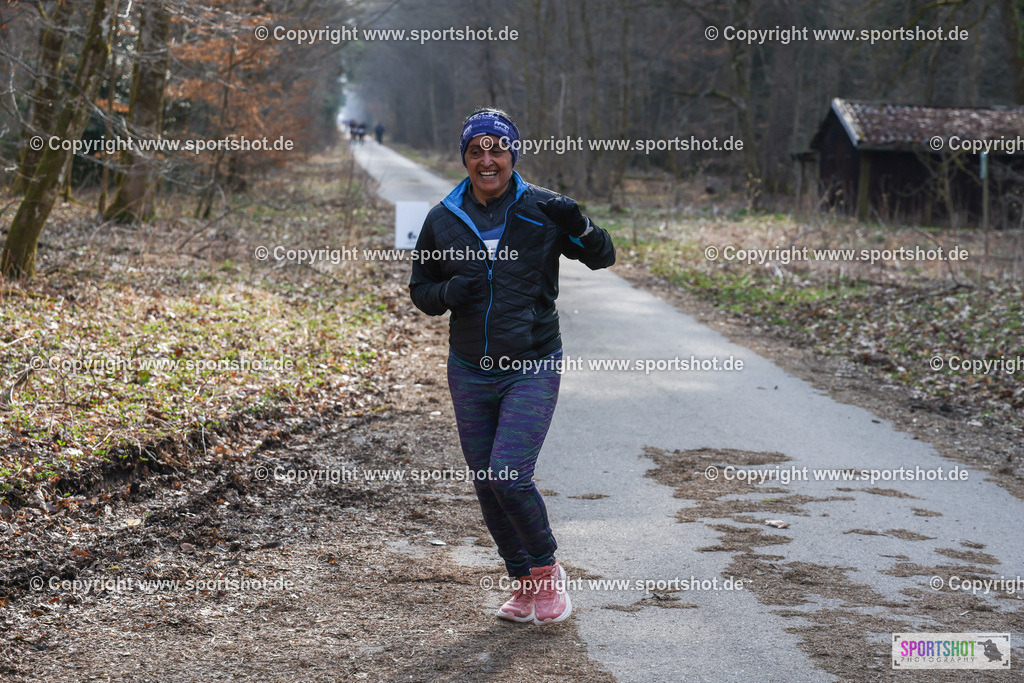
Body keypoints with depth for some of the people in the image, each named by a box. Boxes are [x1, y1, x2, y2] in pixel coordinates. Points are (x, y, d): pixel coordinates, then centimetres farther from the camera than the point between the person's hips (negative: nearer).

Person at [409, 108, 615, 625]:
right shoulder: (442, 220, 2)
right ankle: (524, 583, 26)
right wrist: (449, 293, -12)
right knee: (486, 485, 8)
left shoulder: (542, 210, -4)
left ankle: (546, 568, 10)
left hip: (533, 369, -4)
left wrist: (579, 227, -20)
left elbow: (602, 258, 1)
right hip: (470, 372, 4)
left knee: (510, 476, -16)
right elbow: (420, 289, 11)